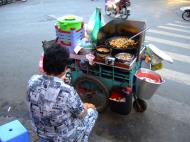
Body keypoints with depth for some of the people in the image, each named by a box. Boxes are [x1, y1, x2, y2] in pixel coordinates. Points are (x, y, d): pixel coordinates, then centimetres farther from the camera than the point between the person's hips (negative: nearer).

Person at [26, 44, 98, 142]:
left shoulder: (32, 81, -20)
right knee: (92, 112, 17)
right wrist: (86, 106, 5)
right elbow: (81, 114, -15)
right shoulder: (67, 91, -35)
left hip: (40, 132, 6)